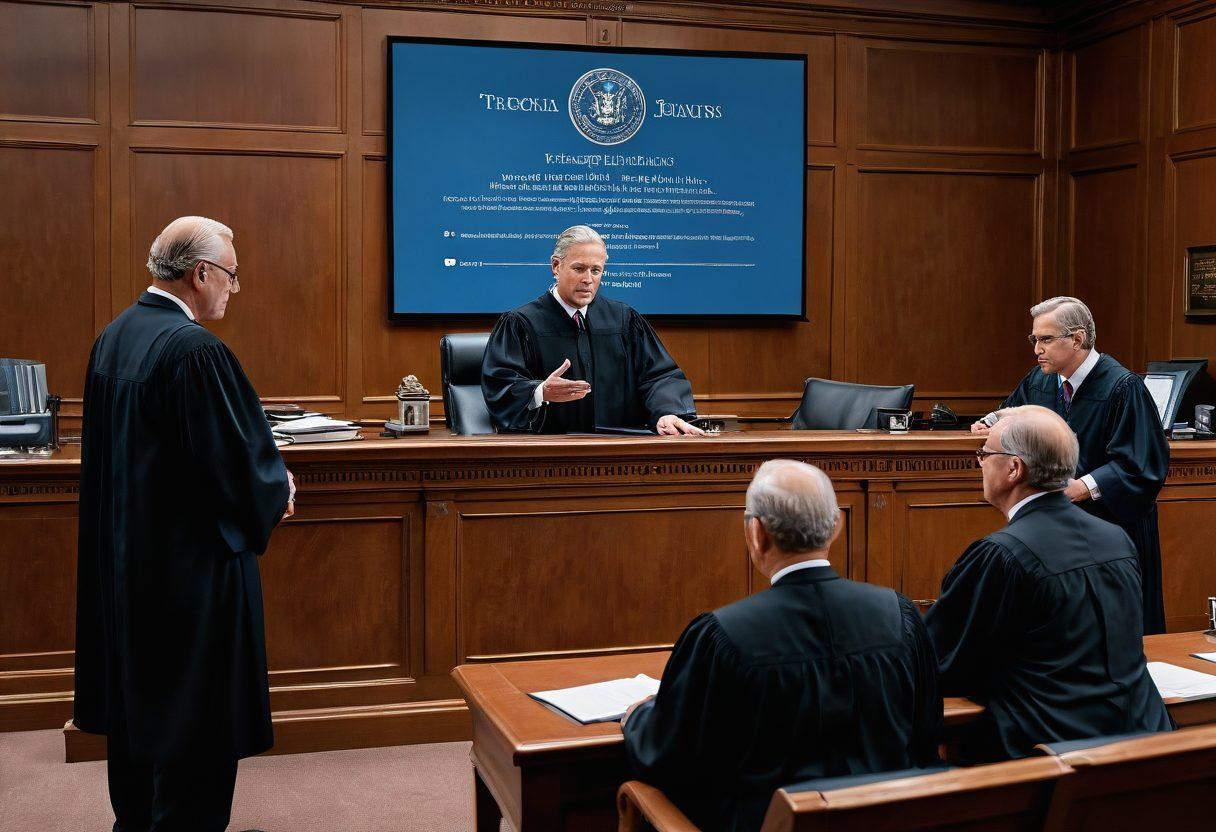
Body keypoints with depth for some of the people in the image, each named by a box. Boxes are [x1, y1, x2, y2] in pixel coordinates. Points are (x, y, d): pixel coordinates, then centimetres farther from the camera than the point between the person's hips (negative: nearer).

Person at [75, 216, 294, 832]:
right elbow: (235, 455, -22)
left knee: (138, 696, 21)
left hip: (123, 552, 10)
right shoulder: (194, 348, -23)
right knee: (197, 712, 4)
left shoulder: (114, 337, 5)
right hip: (191, 556, -9)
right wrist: (278, 488, -1)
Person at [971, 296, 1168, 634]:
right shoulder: (1040, 379, 6)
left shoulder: (1122, 387, -15)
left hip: (1113, 525, -6)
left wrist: (1081, 488, -28)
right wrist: (992, 422, 3)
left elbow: (1139, 467, -19)